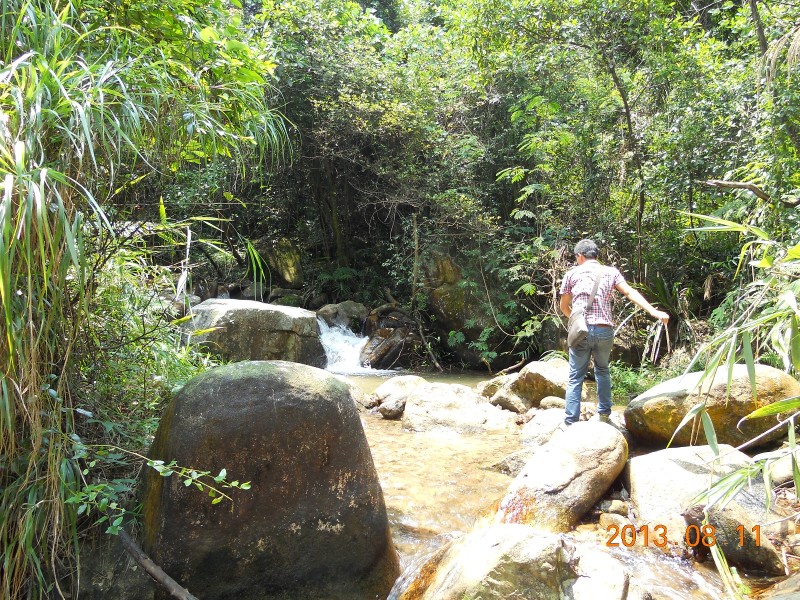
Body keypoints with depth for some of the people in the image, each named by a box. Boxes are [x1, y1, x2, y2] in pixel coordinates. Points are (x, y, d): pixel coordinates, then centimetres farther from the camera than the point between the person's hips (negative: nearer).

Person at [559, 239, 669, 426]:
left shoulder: (572, 273, 7)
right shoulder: (611, 272, 10)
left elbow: (563, 306, 13)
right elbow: (630, 293, -3)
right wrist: (653, 311, -9)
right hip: (604, 331, 2)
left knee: (575, 376, 5)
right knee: (602, 370, 24)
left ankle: (570, 421, 2)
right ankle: (604, 412, 24)